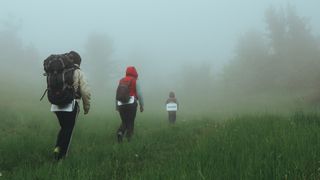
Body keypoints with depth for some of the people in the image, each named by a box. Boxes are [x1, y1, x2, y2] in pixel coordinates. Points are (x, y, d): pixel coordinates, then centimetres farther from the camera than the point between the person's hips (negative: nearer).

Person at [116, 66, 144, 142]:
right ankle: (128, 138, -3)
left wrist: (116, 106, 20)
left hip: (121, 104, 4)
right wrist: (141, 105, 4)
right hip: (131, 104, -4)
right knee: (130, 123, 4)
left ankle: (120, 132, -13)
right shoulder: (135, 81, 0)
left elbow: (117, 94, 14)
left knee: (124, 122, 13)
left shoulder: (121, 81, 13)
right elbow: (139, 94, -4)